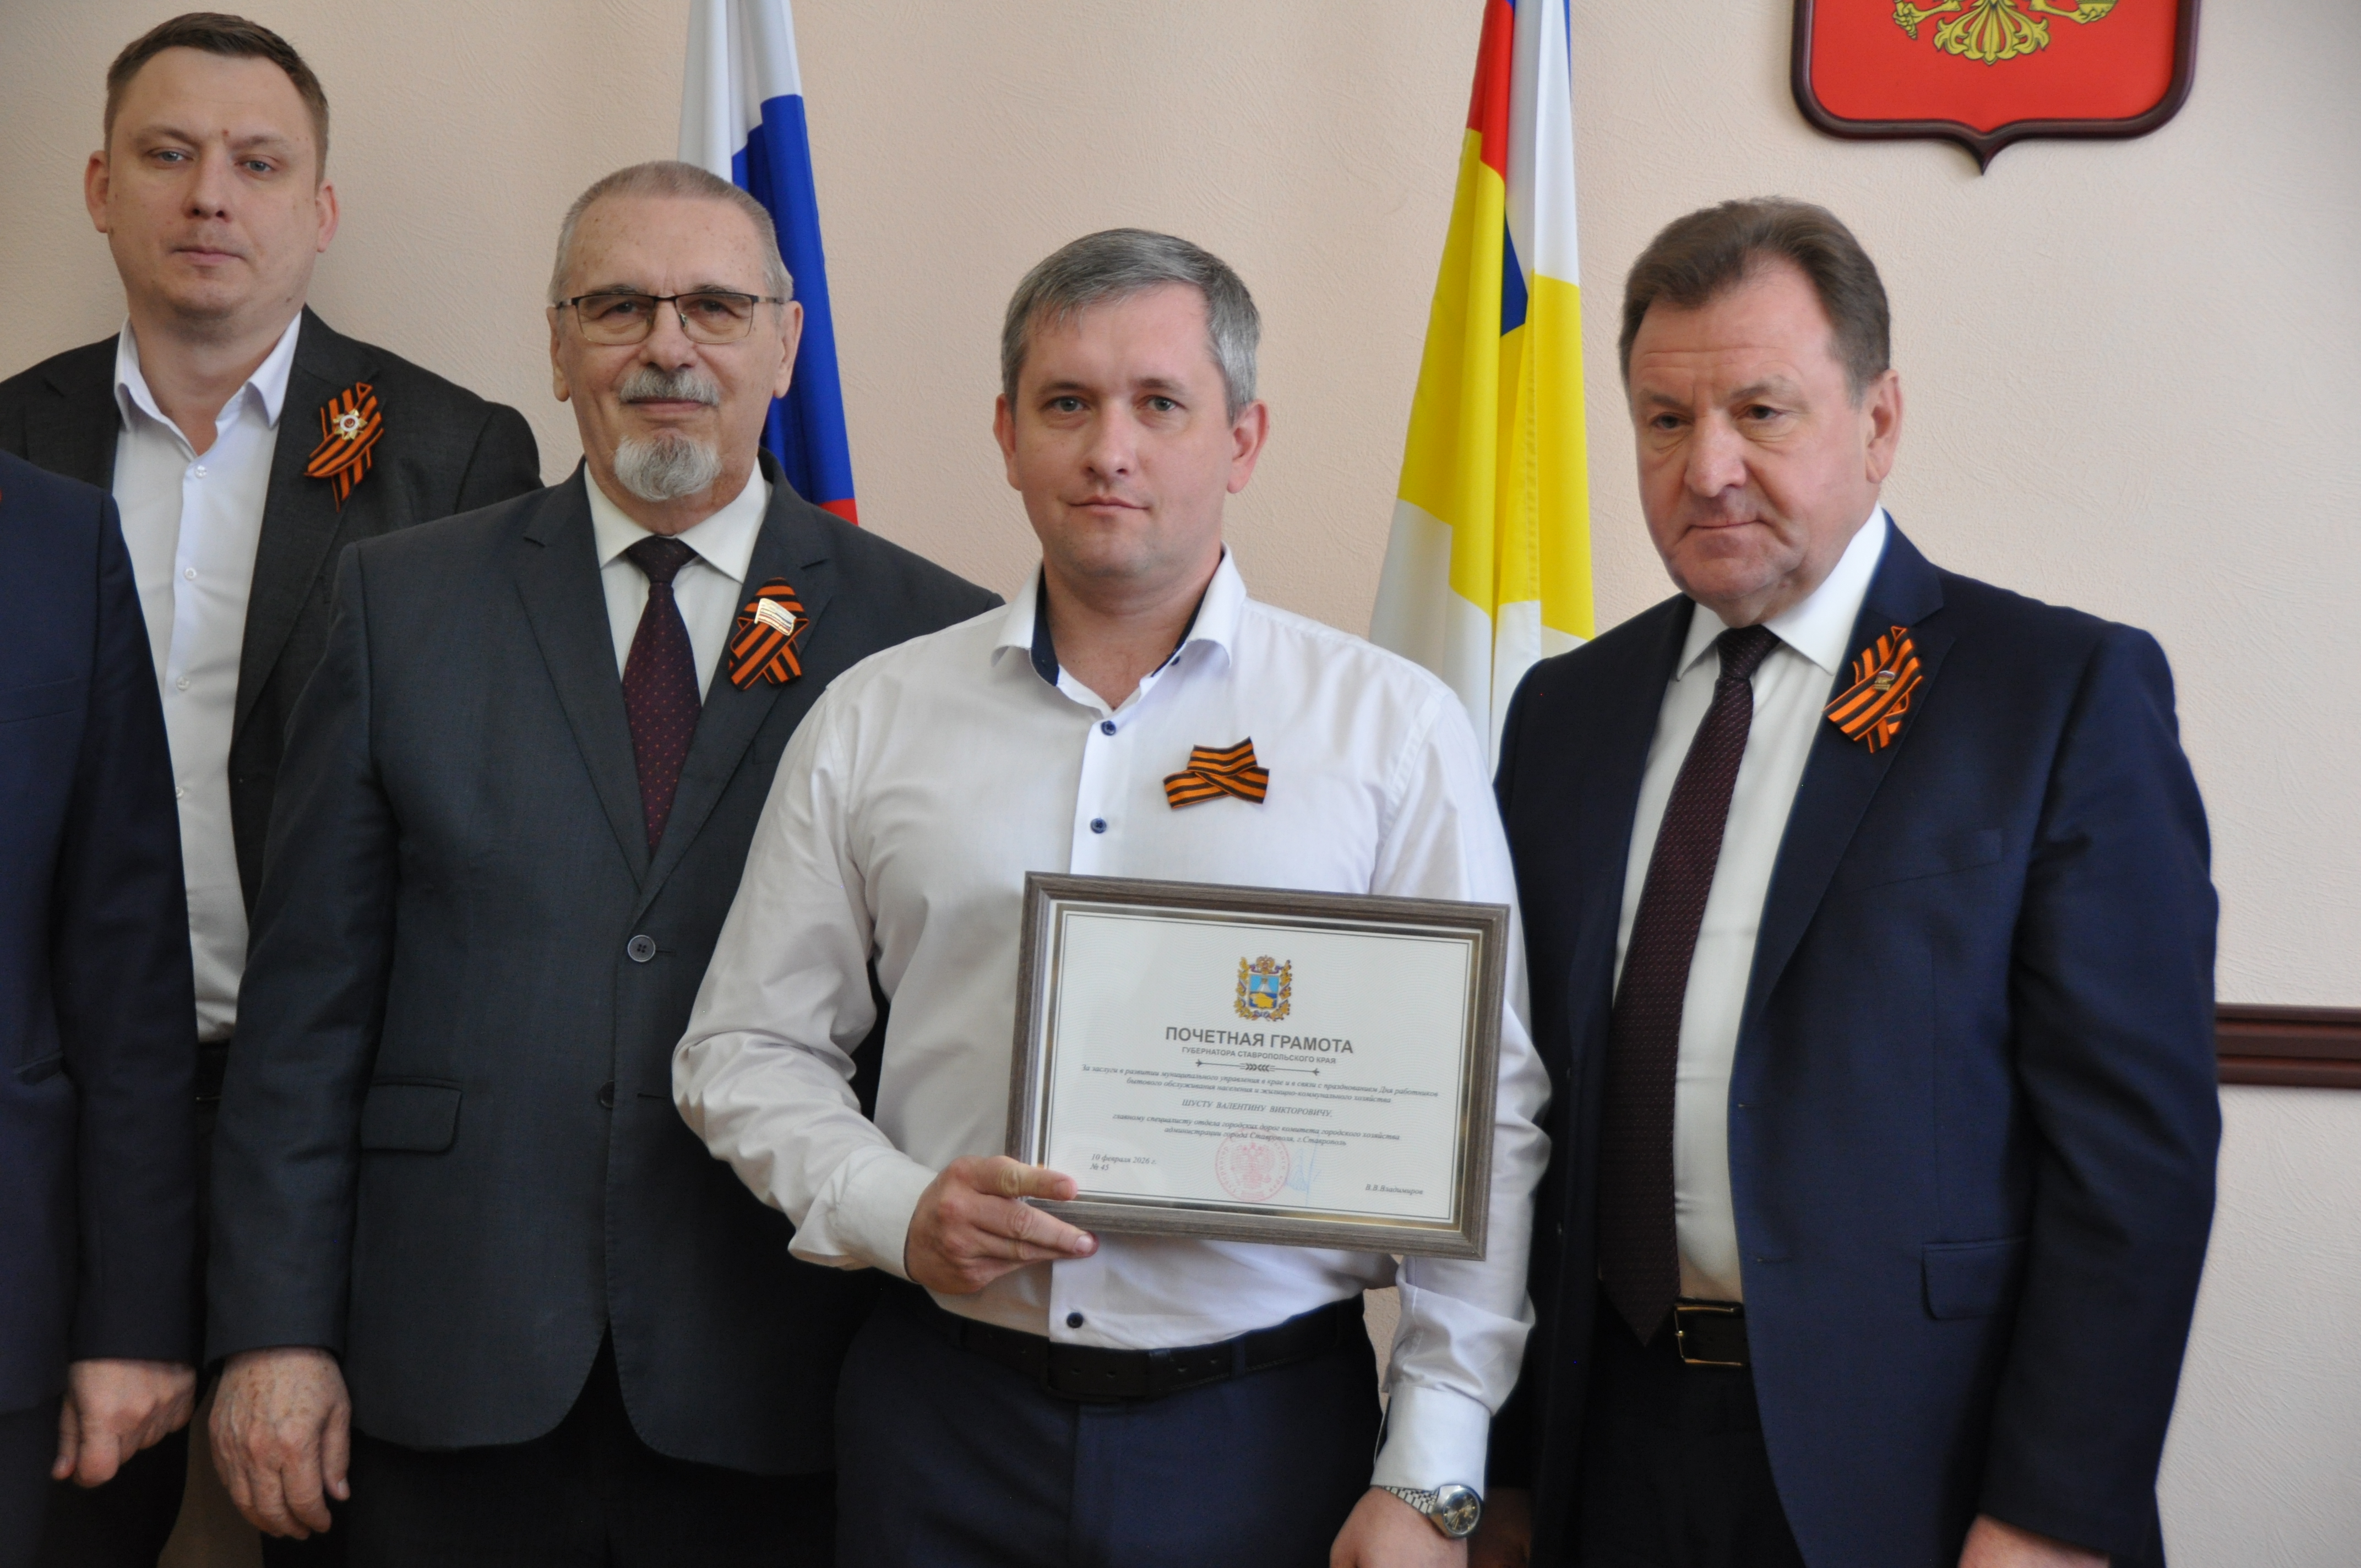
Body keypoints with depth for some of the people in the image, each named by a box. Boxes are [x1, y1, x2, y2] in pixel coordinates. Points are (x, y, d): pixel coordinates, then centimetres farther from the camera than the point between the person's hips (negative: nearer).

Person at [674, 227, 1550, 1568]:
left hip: (1270, 1434, -1)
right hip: (945, 1420, 2)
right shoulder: (871, 724, 4)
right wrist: (894, 1212, -10)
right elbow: (748, 1048, 8)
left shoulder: (1394, 728, -2)